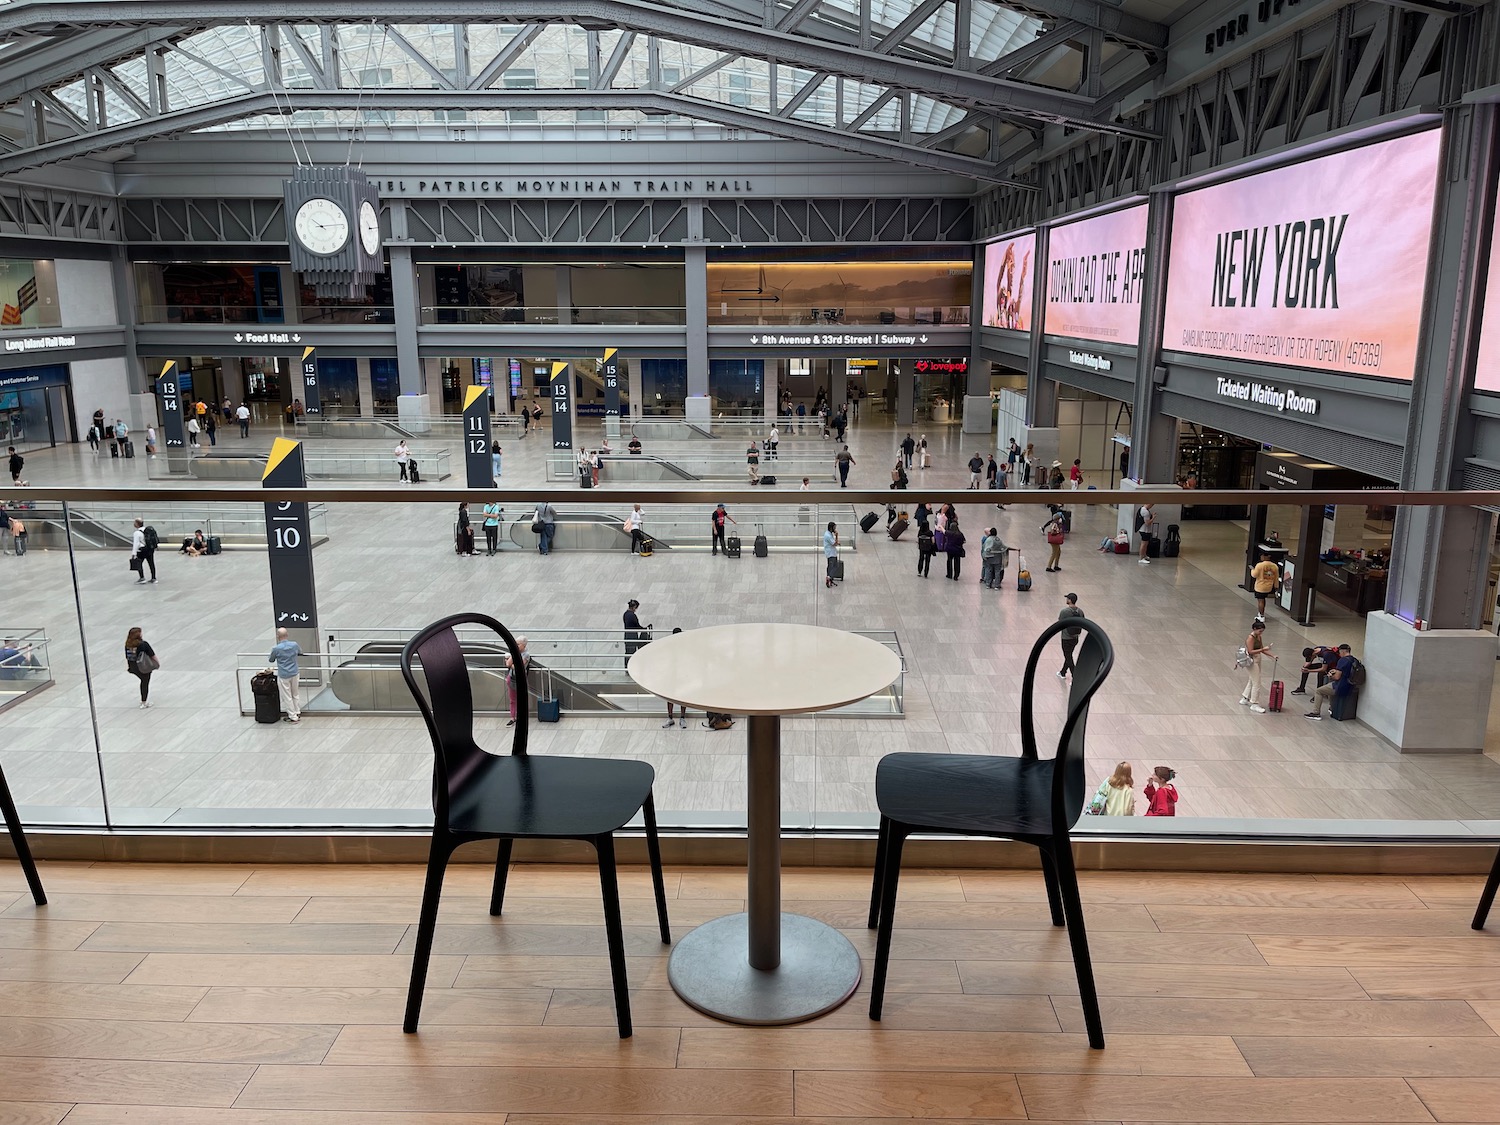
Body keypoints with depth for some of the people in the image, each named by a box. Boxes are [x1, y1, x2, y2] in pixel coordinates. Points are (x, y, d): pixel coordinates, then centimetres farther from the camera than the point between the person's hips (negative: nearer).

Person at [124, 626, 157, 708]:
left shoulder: (127, 644, -6)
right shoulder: (143, 644, -21)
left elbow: (127, 657, 2)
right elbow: (152, 655, -12)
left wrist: (128, 666, 16)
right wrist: (158, 661, 4)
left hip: (133, 667, 5)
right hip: (144, 667, -5)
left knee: (143, 681, 27)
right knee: (145, 683, 12)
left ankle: (143, 699, 38)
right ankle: (144, 703, 18)